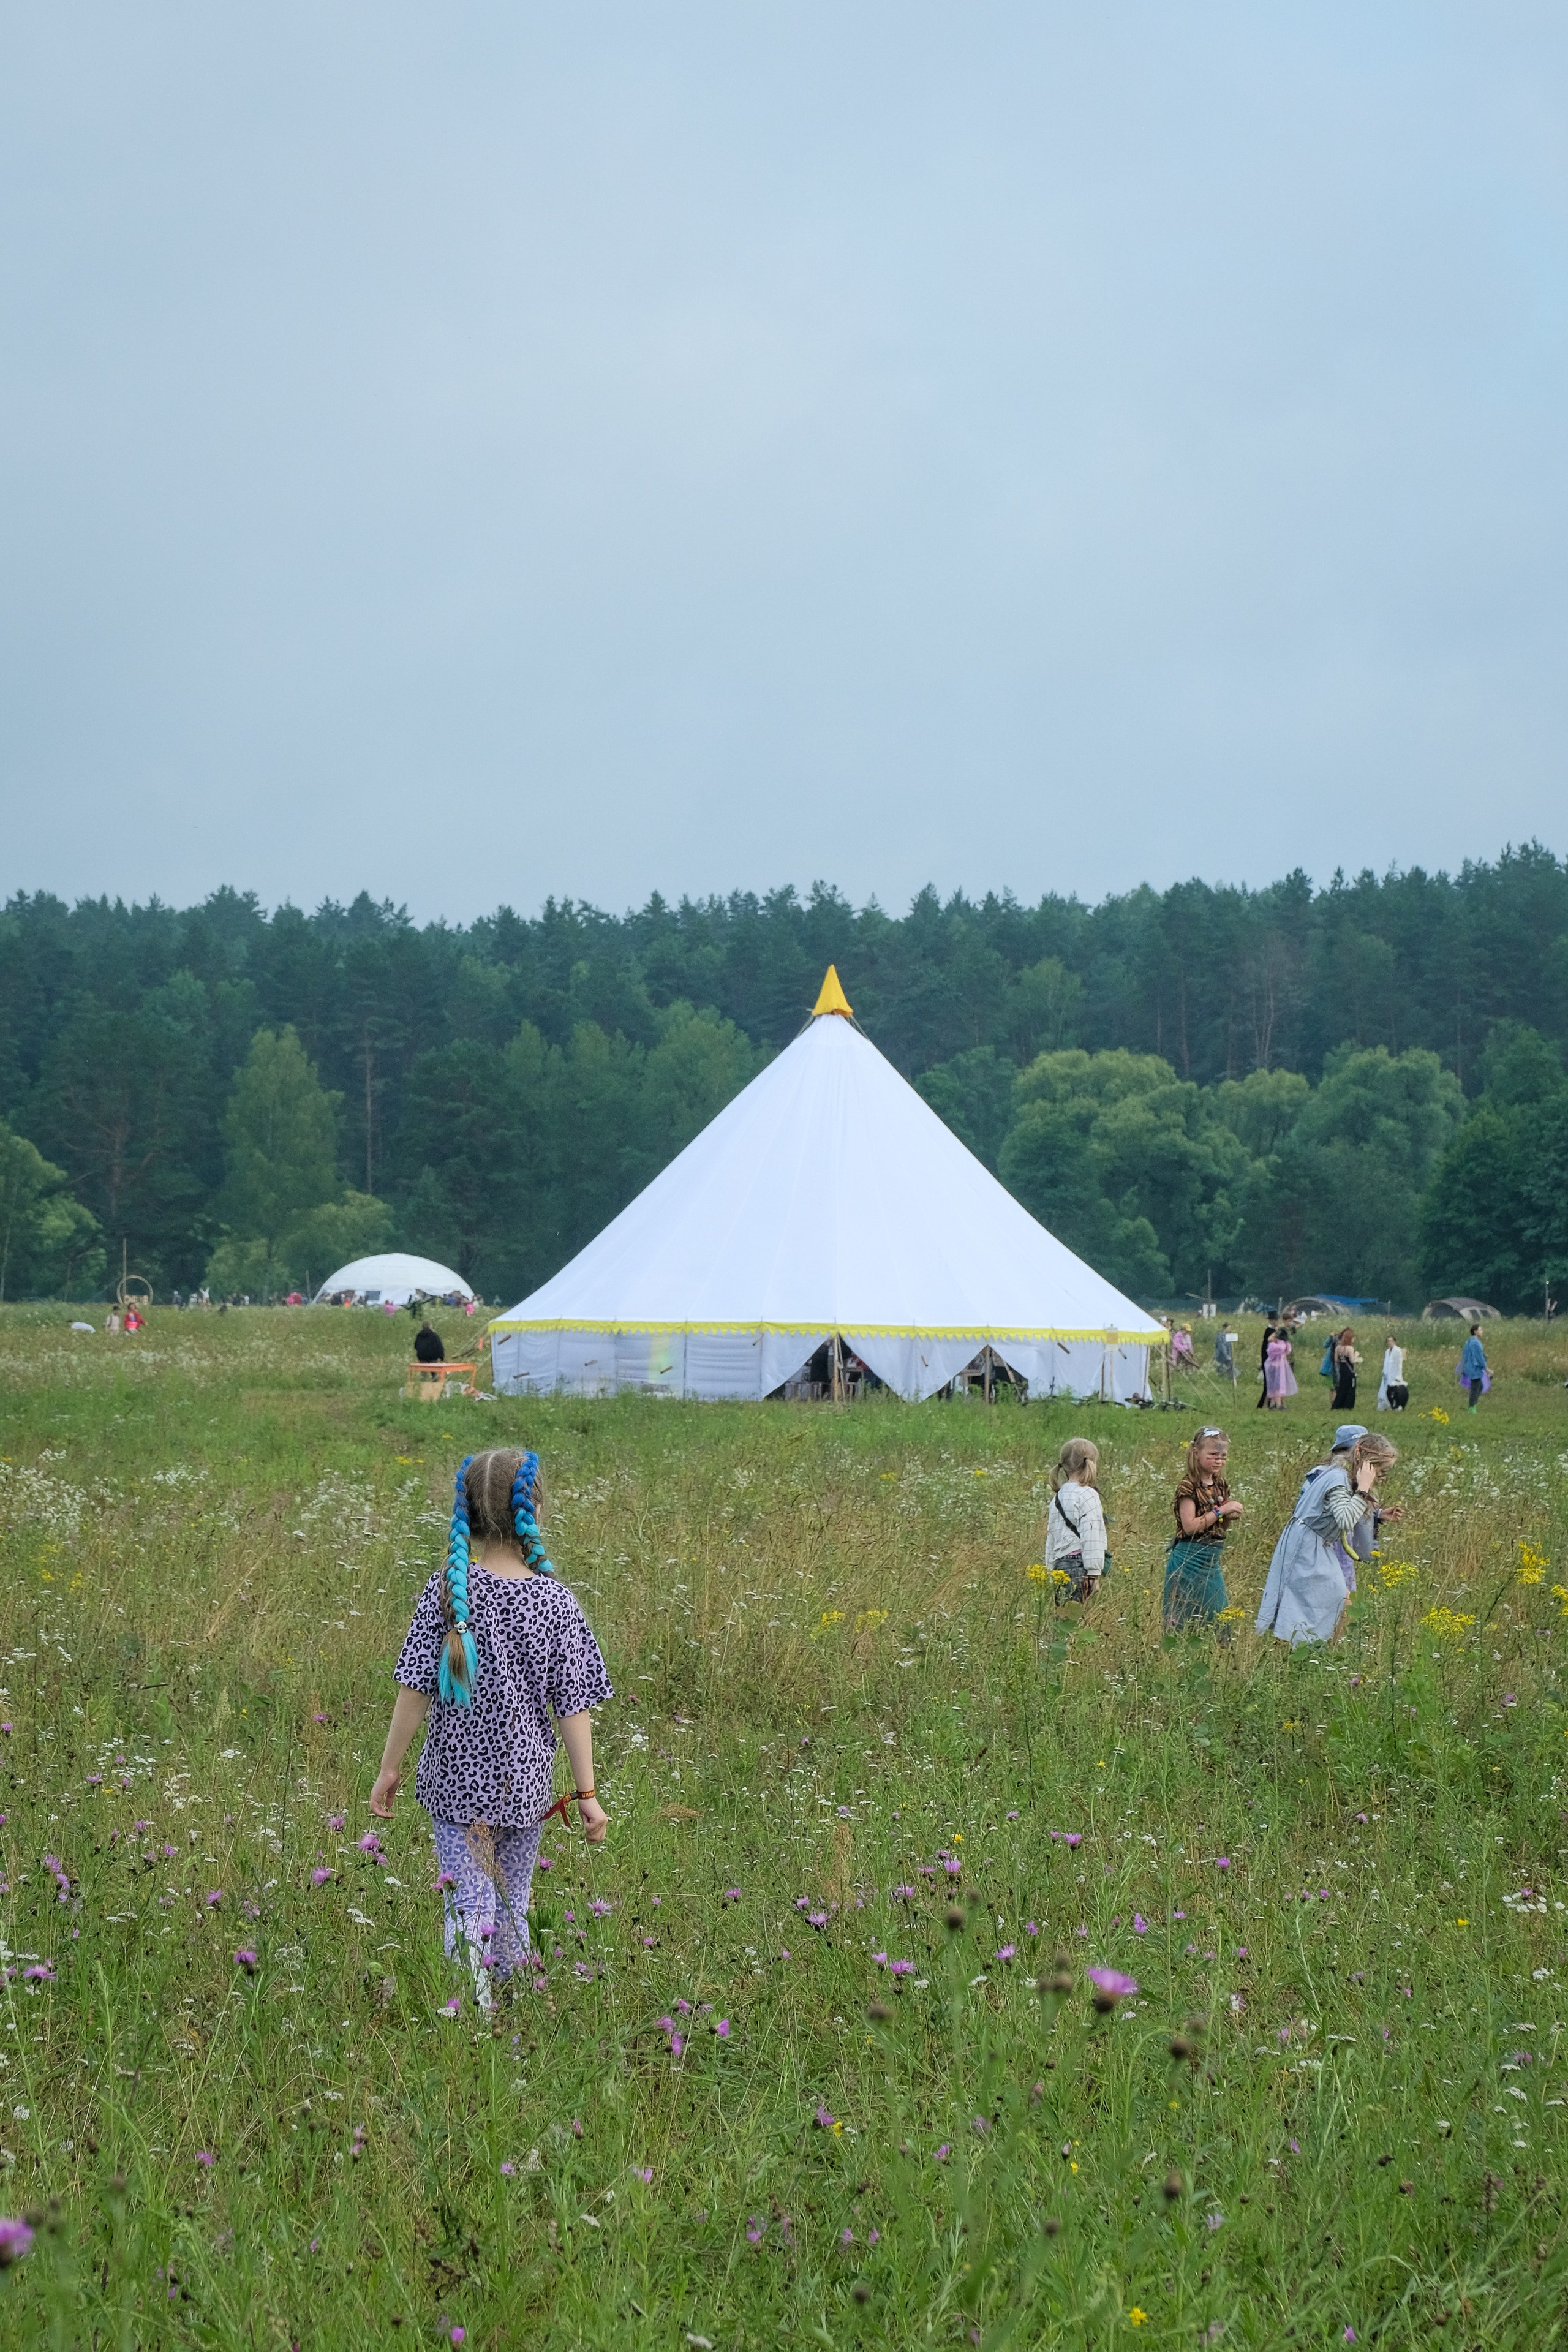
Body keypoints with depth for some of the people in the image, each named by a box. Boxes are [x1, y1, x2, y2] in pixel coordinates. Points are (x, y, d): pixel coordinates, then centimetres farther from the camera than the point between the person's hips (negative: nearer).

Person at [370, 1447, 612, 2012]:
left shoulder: (446, 1590, -10)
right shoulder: (553, 1601, -9)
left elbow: (414, 1690, -9)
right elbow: (573, 1706, -7)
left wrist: (389, 1768, 2)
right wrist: (587, 1793, 1)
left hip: (454, 1777, -1)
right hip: (524, 1779, 1)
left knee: (467, 1899, 0)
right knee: (512, 1904, 18)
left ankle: (473, 2004, -20)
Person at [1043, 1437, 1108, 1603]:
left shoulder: (1058, 1497, 17)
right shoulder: (1087, 1496, -7)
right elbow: (1091, 1538, -11)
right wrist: (1094, 1574, -11)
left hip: (1060, 1565, 8)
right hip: (1079, 1567, -8)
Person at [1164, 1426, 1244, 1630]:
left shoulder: (1220, 1486, 11)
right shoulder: (1188, 1485, -12)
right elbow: (1190, 1527, -19)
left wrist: (1230, 1516, -1)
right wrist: (1220, 1511, -17)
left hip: (1212, 1563, 8)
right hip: (1189, 1558, -8)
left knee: (1219, 1617, 7)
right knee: (1183, 1620, -4)